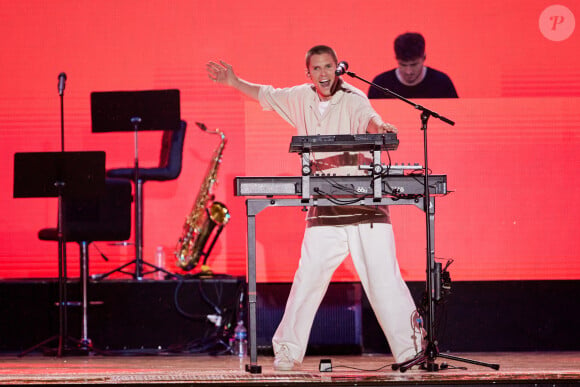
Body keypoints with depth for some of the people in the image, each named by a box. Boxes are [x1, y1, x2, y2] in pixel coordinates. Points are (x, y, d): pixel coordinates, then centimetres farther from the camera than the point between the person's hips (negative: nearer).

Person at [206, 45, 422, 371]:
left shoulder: (352, 98, -5)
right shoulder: (302, 98, 11)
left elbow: (367, 117, -28)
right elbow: (268, 95, 31)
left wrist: (379, 127, -50)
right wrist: (234, 82, 33)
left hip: (365, 206, -4)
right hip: (323, 210, 4)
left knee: (384, 279, -8)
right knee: (307, 280, -1)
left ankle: (412, 350, -5)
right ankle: (288, 351, 10)